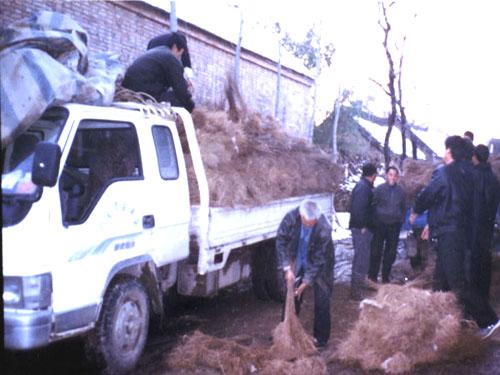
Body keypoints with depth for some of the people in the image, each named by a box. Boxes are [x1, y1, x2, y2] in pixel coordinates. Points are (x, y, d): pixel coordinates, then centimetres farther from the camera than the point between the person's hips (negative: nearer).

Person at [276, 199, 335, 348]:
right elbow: (281, 242, -15)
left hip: (319, 264, -3)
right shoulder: (291, 218, -27)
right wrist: (287, 268, -21)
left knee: (321, 300, 0)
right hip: (296, 262, 3)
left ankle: (321, 337, 16)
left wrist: (306, 281, -25)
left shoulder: (324, 228, -34)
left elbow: (319, 258, -26)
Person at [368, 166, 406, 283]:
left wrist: (401, 221, 8)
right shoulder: (379, 189, -3)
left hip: (394, 226, 3)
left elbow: (403, 208, 17)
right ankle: (372, 276, 6)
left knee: (390, 253, 8)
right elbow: (373, 206, -1)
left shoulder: (401, 191, 8)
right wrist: (374, 220, -5)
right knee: (376, 251, -2)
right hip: (380, 225, -3)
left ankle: (386, 277, 19)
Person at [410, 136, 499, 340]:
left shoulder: (444, 173, -15)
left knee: (458, 282, -9)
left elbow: (426, 195, -6)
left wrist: (415, 212, 15)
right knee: (441, 279, 17)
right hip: (464, 231, 9)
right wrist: (433, 223, 25)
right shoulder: (466, 174, 11)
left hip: (448, 235, -9)